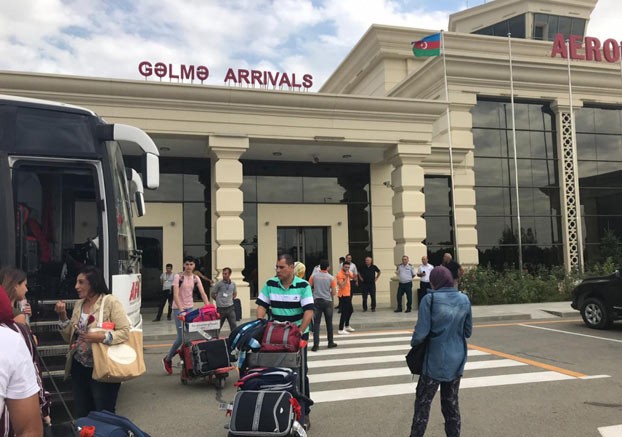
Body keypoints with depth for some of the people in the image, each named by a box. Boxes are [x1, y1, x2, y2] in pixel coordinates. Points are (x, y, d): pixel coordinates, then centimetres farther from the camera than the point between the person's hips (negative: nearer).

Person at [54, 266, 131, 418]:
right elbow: (70, 338, 11)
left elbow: (125, 332, -16)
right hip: (79, 367, 6)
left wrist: (102, 337, -29)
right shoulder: (79, 304, 9)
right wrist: (63, 316, -1)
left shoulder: (111, 302, -11)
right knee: (82, 414, 14)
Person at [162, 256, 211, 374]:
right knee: (182, 336, -7)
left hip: (190, 308, 5)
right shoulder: (178, 277, -10)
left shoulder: (196, 278, 4)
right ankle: (167, 359, 14)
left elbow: (203, 294, -2)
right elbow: (175, 295, -19)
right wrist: (181, 310, -29)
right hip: (178, 308, -5)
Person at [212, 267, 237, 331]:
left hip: (230, 307, 3)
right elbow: (213, 294, 3)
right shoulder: (219, 283, -7)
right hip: (221, 308, -3)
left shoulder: (233, 284, 4)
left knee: (233, 325, 0)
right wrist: (219, 300, 6)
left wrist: (230, 299, 9)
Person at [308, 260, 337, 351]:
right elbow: (334, 293, -4)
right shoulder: (331, 278, -4)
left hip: (316, 301, 0)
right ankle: (330, 343, 24)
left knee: (316, 323, 1)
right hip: (327, 301, 0)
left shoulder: (314, 275, -3)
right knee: (329, 323, 14)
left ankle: (316, 345, -7)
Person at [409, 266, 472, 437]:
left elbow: (421, 331, -16)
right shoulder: (464, 299, 0)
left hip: (435, 360, -4)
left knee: (423, 402, 7)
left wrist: (413, 342, 3)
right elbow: (468, 331, 8)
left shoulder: (430, 299, -15)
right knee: (451, 402, 16)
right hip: (457, 360, 4)